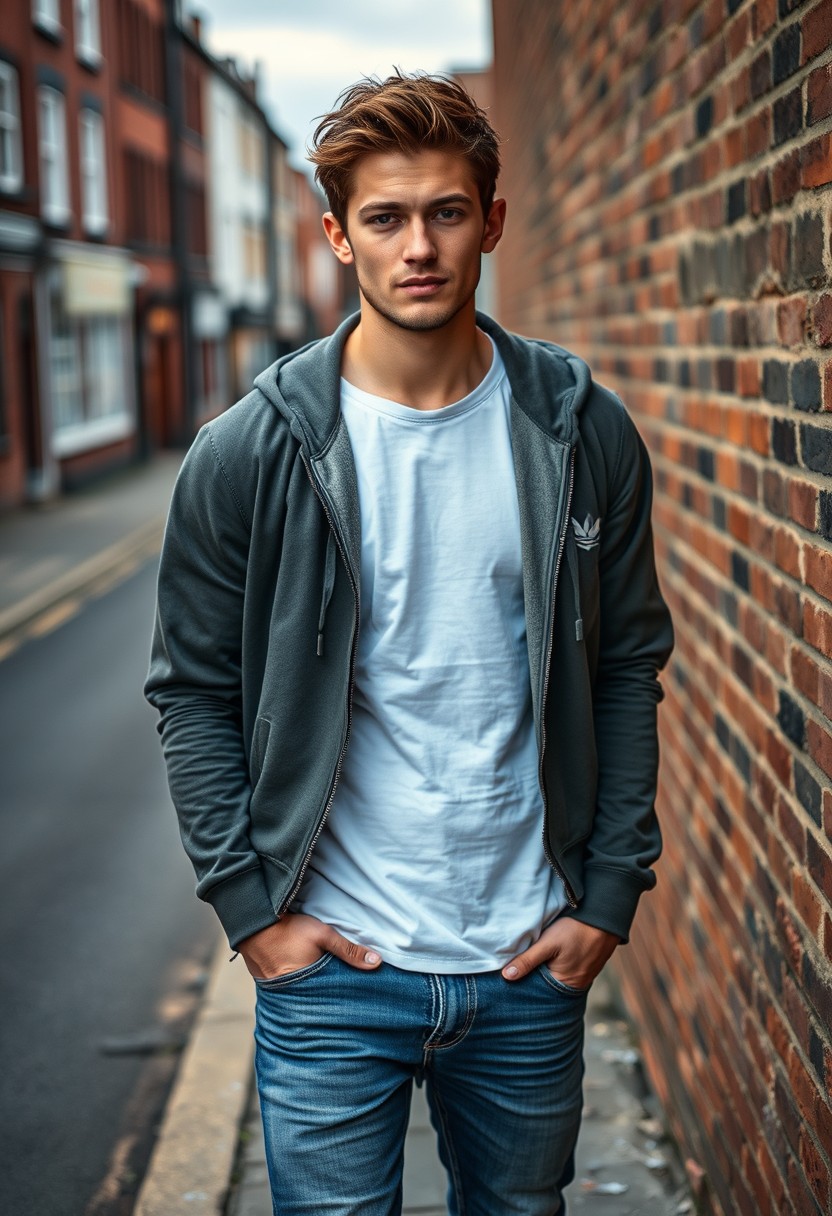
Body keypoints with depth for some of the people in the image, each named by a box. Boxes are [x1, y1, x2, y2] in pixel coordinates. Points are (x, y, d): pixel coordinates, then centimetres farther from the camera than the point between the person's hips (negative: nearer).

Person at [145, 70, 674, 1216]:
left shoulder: (585, 434, -2)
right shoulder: (248, 454, -7)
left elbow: (628, 671, 4)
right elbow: (194, 693, -1)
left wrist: (611, 891, 1)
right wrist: (250, 902, -6)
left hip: (533, 962, 2)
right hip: (329, 964, -2)